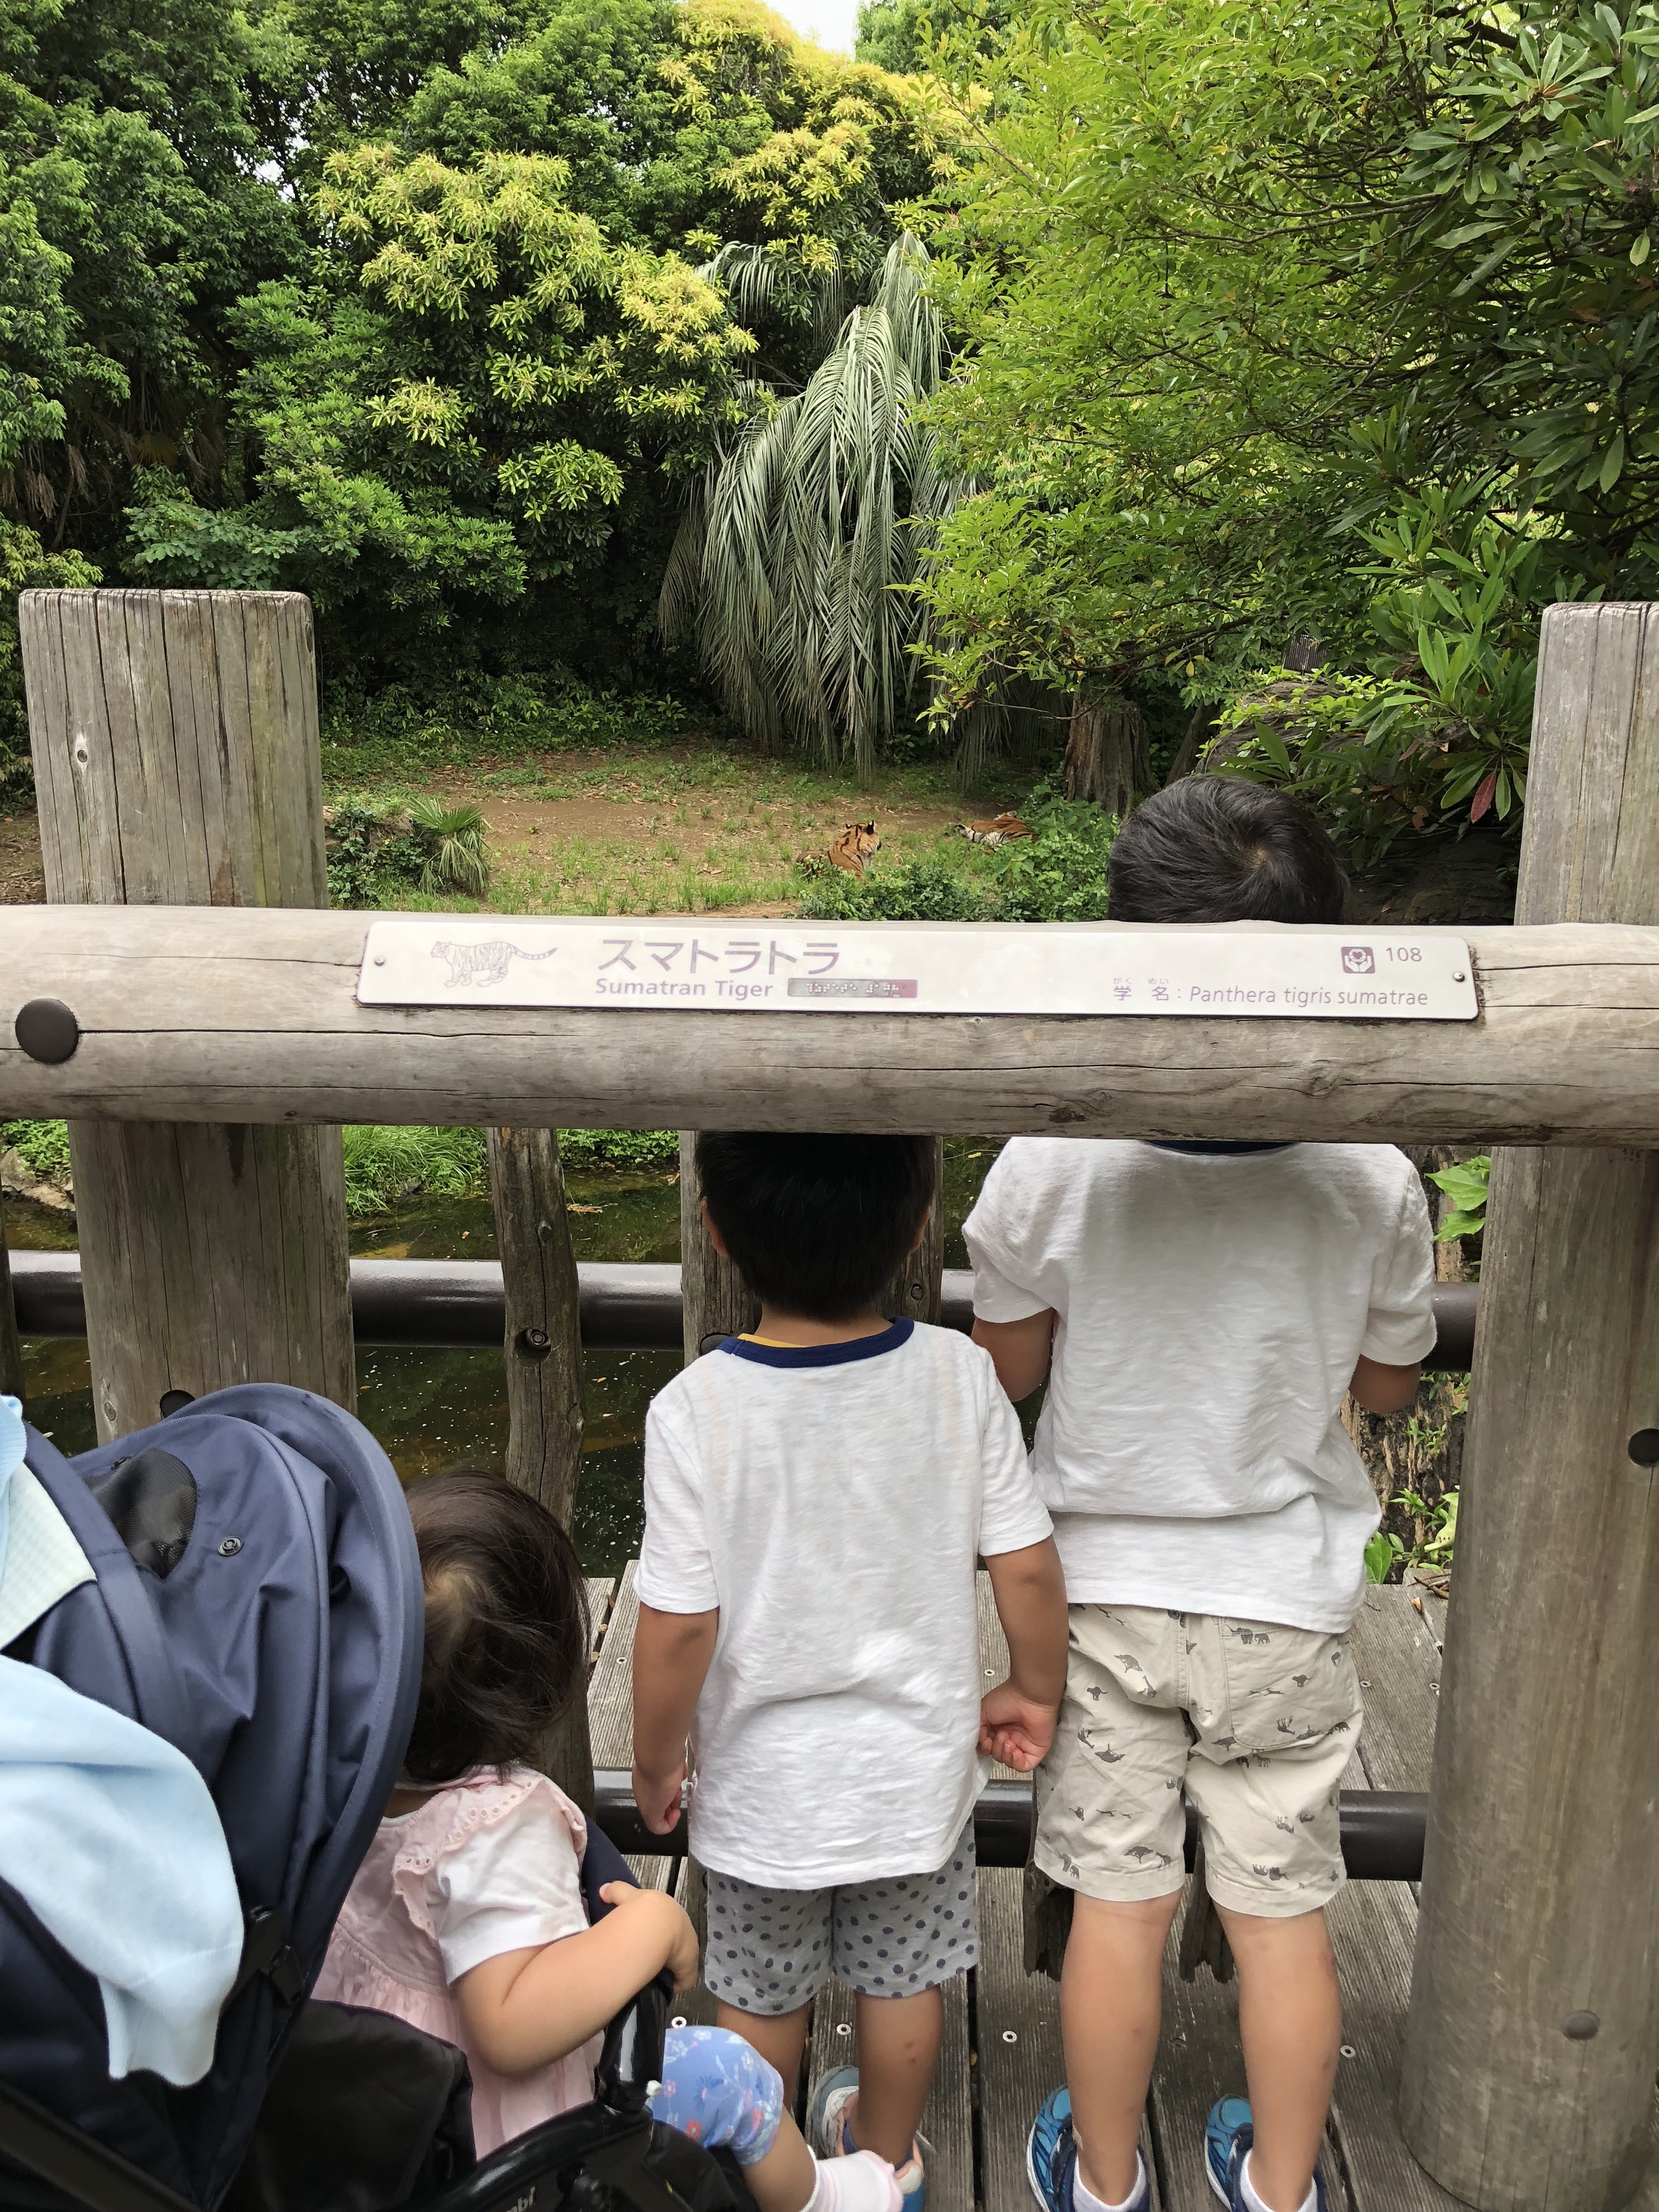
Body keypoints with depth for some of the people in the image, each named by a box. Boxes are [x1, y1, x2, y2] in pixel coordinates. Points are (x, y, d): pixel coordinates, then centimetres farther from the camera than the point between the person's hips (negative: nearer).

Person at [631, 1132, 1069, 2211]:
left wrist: (655, 1764, -1)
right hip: (919, 1766, 2)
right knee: (904, 1979, 26)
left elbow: (679, 1627, -19)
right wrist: (1034, 1692, 7)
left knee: (761, 1998, 24)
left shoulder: (695, 1410, -25)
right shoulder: (960, 1375, -20)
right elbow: (1029, 1568, -12)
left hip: (765, 1785, -1)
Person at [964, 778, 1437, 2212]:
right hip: (1290, 1603, 1)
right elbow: (1390, 1383, 0)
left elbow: (1008, 1370, -6)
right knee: (1285, 1914, 17)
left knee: (1116, 1903, 15)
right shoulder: (1374, 1177, -16)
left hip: (1108, 1591, 0)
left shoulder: (1051, 1159, -20)